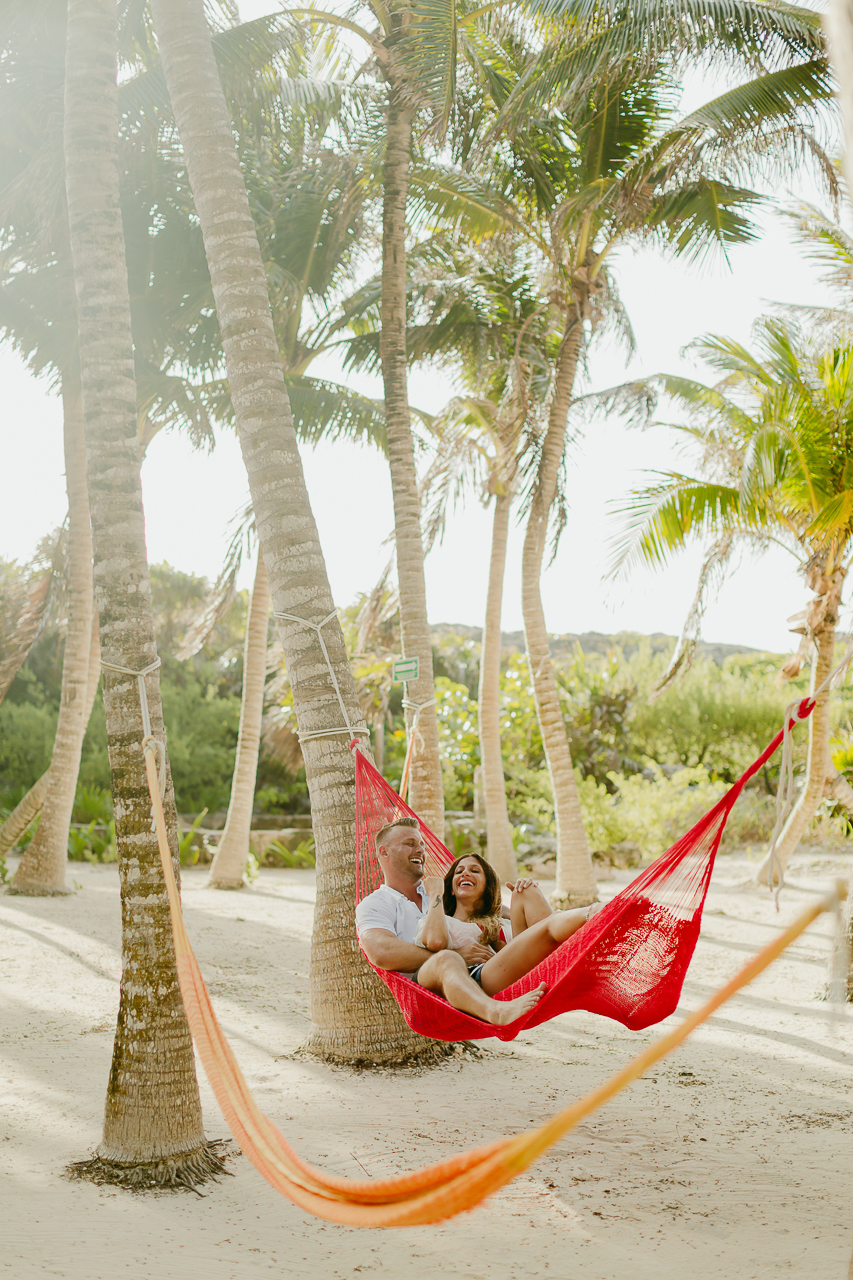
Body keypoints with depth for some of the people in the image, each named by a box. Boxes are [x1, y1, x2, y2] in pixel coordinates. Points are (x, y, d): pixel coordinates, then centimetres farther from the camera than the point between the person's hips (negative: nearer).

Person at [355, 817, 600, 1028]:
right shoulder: (374, 904, 16)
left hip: (479, 979, 5)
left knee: (549, 925, -16)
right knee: (446, 960, -43)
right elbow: (382, 954, -6)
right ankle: (497, 1013, -71)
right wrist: (456, 955, -7)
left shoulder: (439, 892, 36)